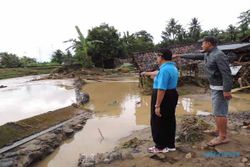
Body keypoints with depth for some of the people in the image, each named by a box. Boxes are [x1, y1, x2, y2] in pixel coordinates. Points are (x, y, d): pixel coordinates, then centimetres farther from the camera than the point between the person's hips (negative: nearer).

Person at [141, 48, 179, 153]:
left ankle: (161, 146, 19)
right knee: (169, 121, 17)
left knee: (159, 123, 5)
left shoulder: (165, 70, -23)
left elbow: (161, 89, -28)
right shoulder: (172, 67, 10)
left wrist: (157, 105, -25)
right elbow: (157, 73, 27)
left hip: (164, 99, -10)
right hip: (171, 97, 10)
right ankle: (170, 145, 30)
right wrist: (147, 73, 38)